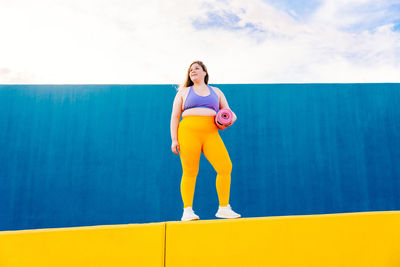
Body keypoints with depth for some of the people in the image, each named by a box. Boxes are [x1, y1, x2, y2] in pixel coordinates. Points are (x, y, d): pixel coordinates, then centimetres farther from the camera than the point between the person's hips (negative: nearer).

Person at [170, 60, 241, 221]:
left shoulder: (216, 91, 23)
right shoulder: (184, 92, 18)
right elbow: (175, 117, 11)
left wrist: (230, 119, -2)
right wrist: (174, 139, -1)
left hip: (211, 134, 2)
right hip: (189, 132, -1)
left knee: (226, 167, -12)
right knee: (190, 172, -6)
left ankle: (223, 208, 0)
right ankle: (187, 211, 5)